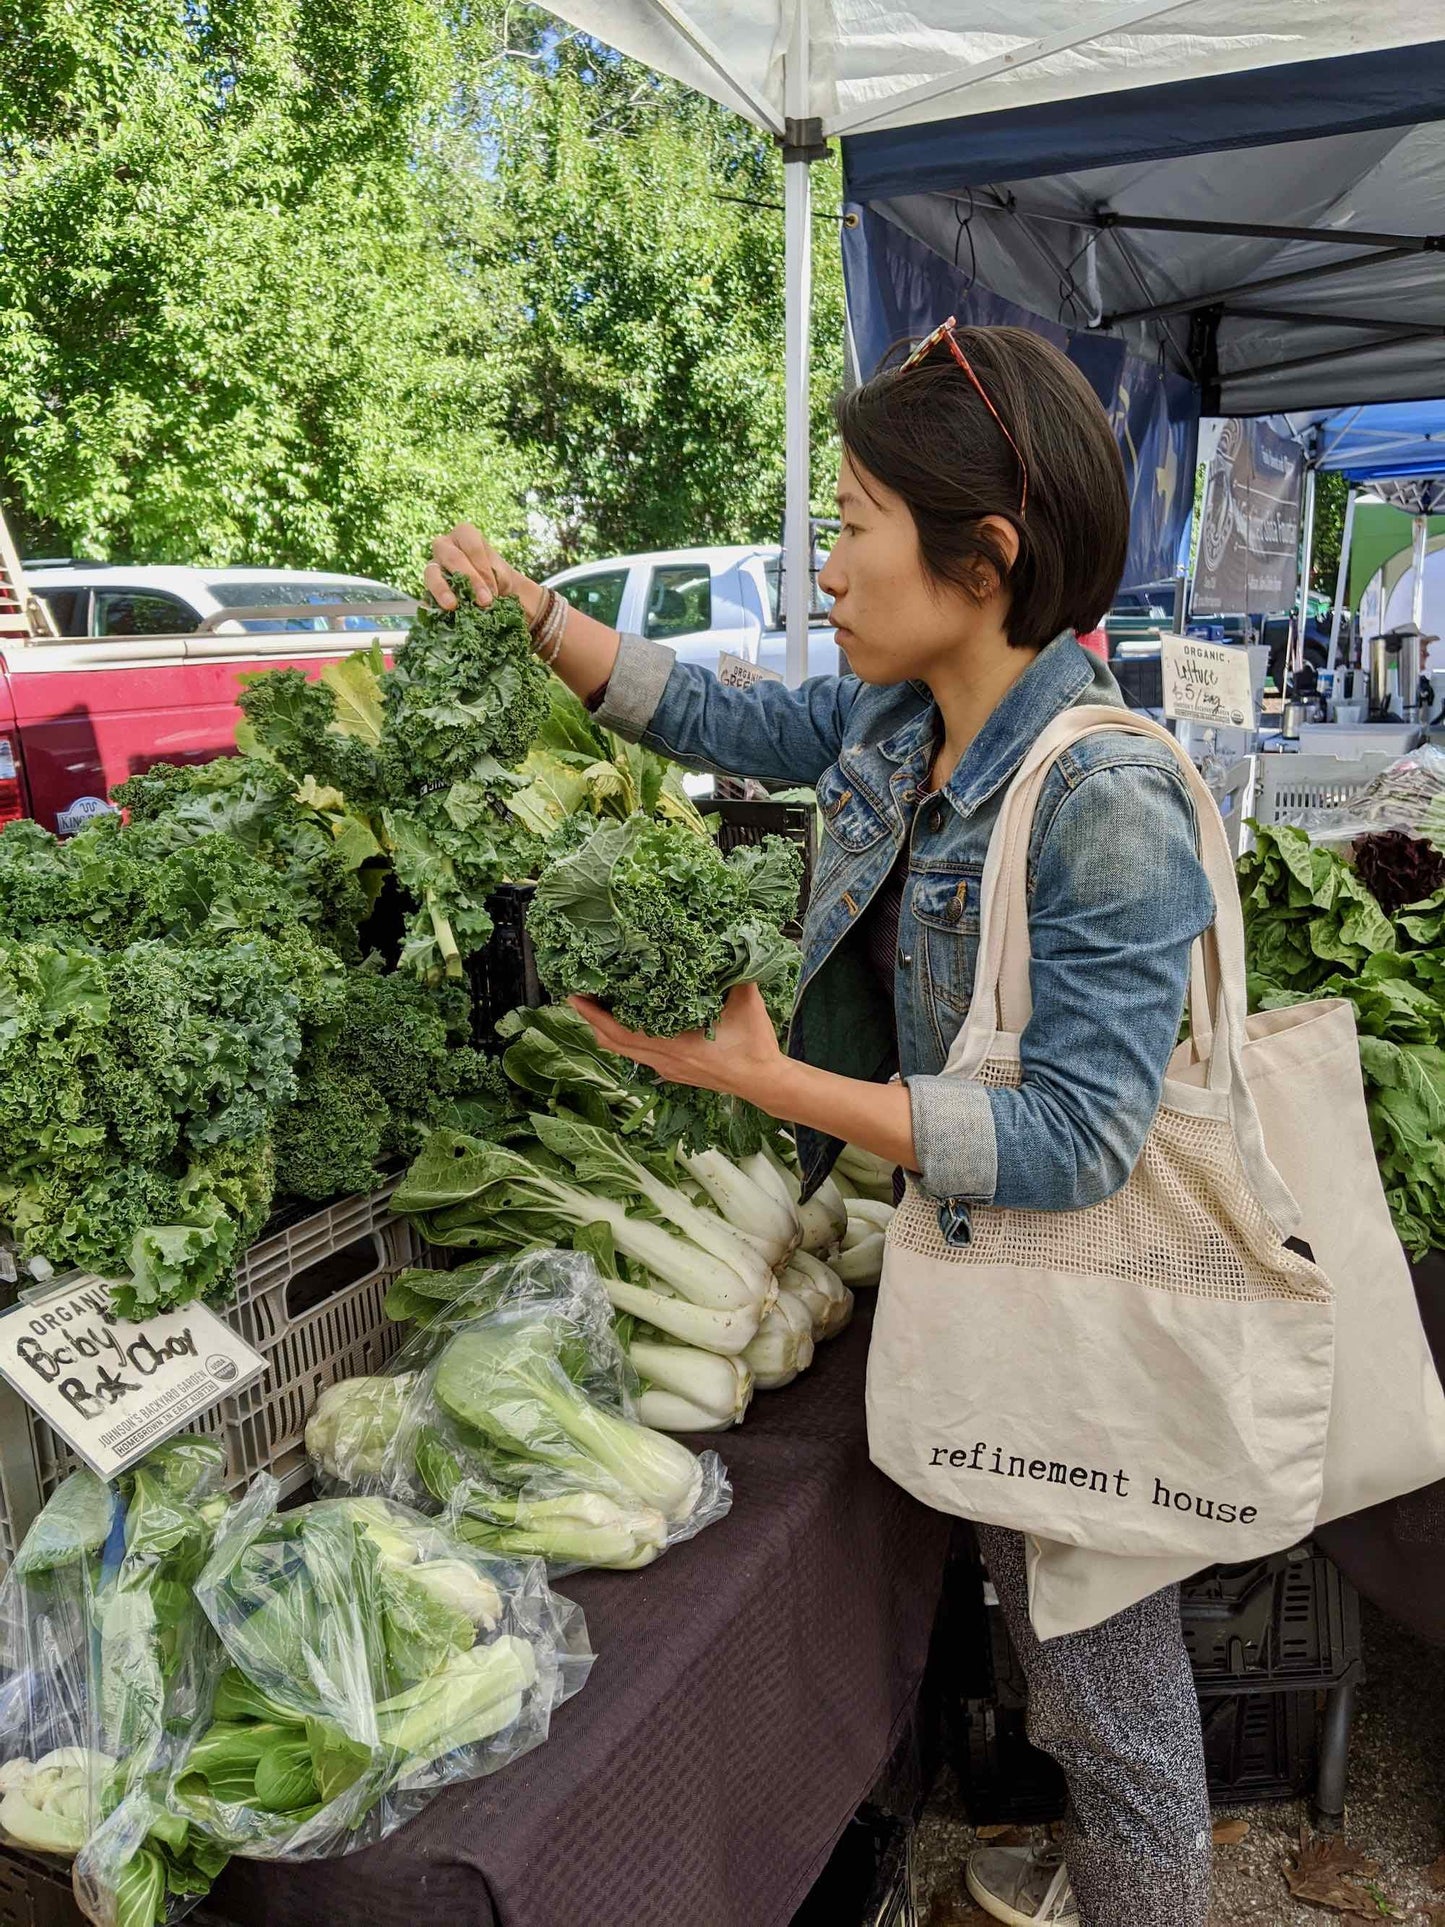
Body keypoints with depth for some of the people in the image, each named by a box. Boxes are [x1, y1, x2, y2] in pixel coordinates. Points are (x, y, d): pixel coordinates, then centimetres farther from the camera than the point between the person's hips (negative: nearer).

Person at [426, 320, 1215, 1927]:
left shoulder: (1106, 805, -29)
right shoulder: (892, 722, -4)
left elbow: (1076, 1142, -30)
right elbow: (720, 720, 11)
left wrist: (766, 1079, -31)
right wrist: (530, 613, 3)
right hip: (948, 1266, 9)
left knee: (1107, 1654, 16)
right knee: (1032, 1600, 29)